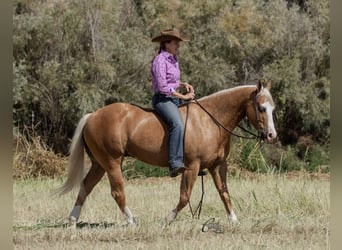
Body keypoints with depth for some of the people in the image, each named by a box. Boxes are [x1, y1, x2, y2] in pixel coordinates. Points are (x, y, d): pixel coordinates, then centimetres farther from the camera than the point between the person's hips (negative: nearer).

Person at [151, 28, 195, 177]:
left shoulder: (173, 59, 15)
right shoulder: (160, 60, -12)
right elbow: (163, 87, -18)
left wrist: (184, 85, 7)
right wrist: (183, 96, -14)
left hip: (175, 99, 10)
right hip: (162, 99, -10)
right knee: (178, 124, -34)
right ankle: (175, 164, -42)